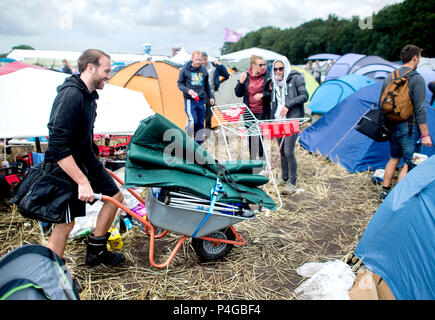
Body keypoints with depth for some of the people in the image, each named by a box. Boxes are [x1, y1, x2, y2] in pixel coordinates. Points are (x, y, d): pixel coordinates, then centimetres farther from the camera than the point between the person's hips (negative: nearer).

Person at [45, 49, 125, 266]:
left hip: (86, 161, 10)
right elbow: (57, 147, -31)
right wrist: (82, 181, -32)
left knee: (115, 195, 15)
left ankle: (96, 251, 27)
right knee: (65, 223, -1)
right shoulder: (70, 95, -26)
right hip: (67, 168, -10)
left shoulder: (89, 95, 5)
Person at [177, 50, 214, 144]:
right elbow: (180, 84, 1)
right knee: (193, 121, -17)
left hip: (201, 100, 4)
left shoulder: (203, 70, 6)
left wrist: (210, 97, 21)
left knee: (200, 122, 6)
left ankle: (198, 142, 18)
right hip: (189, 100, -4)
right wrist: (188, 90, -16)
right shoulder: (185, 69, -5)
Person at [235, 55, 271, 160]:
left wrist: (263, 94, -19)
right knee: (250, 136, 10)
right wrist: (241, 82, -10)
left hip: (262, 113, -2)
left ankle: (261, 158, 10)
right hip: (249, 112, 3)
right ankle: (252, 158, 24)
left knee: (261, 136, -3)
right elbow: (238, 94, 6)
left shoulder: (267, 76, -3)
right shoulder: (246, 76, 3)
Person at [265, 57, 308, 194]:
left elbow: (304, 96, -9)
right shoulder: (273, 81, 12)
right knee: (282, 151, 14)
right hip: (278, 120, 6)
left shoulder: (295, 78, -5)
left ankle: (292, 183, 0)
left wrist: (288, 105, -15)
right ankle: (284, 178, 29)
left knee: (289, 152, -10)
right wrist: (272, 118, 12)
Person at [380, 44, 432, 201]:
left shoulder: (389, 78, 8)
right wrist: (425, 134, -10)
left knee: (394, 158, 20)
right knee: (409, 163, 3)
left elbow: (381, 105, 13)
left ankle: (384, 192, 25)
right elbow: (420, 110, -15)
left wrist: (385, 126, 23)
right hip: (408, 127, -7)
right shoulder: (417, 79, -12)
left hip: (391, 126, 7)